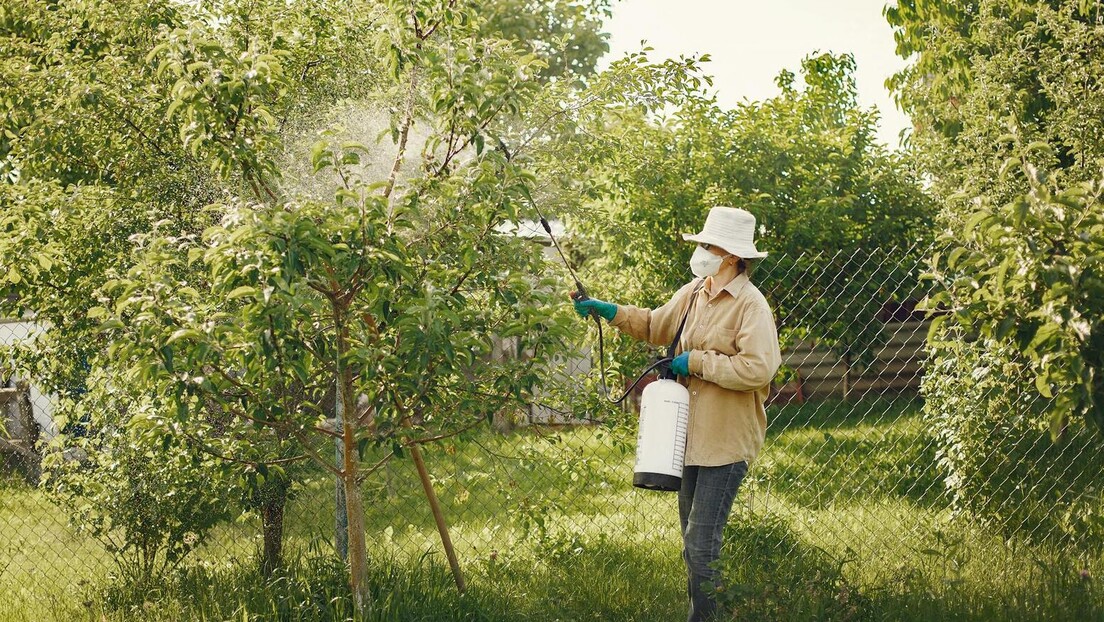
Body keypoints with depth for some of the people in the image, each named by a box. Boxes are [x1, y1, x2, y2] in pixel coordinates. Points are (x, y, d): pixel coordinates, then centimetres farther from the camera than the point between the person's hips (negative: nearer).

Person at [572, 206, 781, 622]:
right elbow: (655, 326, 26)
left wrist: (696, 361, -18)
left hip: (727, 441, -9)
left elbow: (757, 369, -27)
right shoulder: (694, 292, 9)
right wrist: (608, 311, 16)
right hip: (693, 433, 9)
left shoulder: (751, 305, -16)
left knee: (702, 542, -9)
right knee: (692, 538, 17)